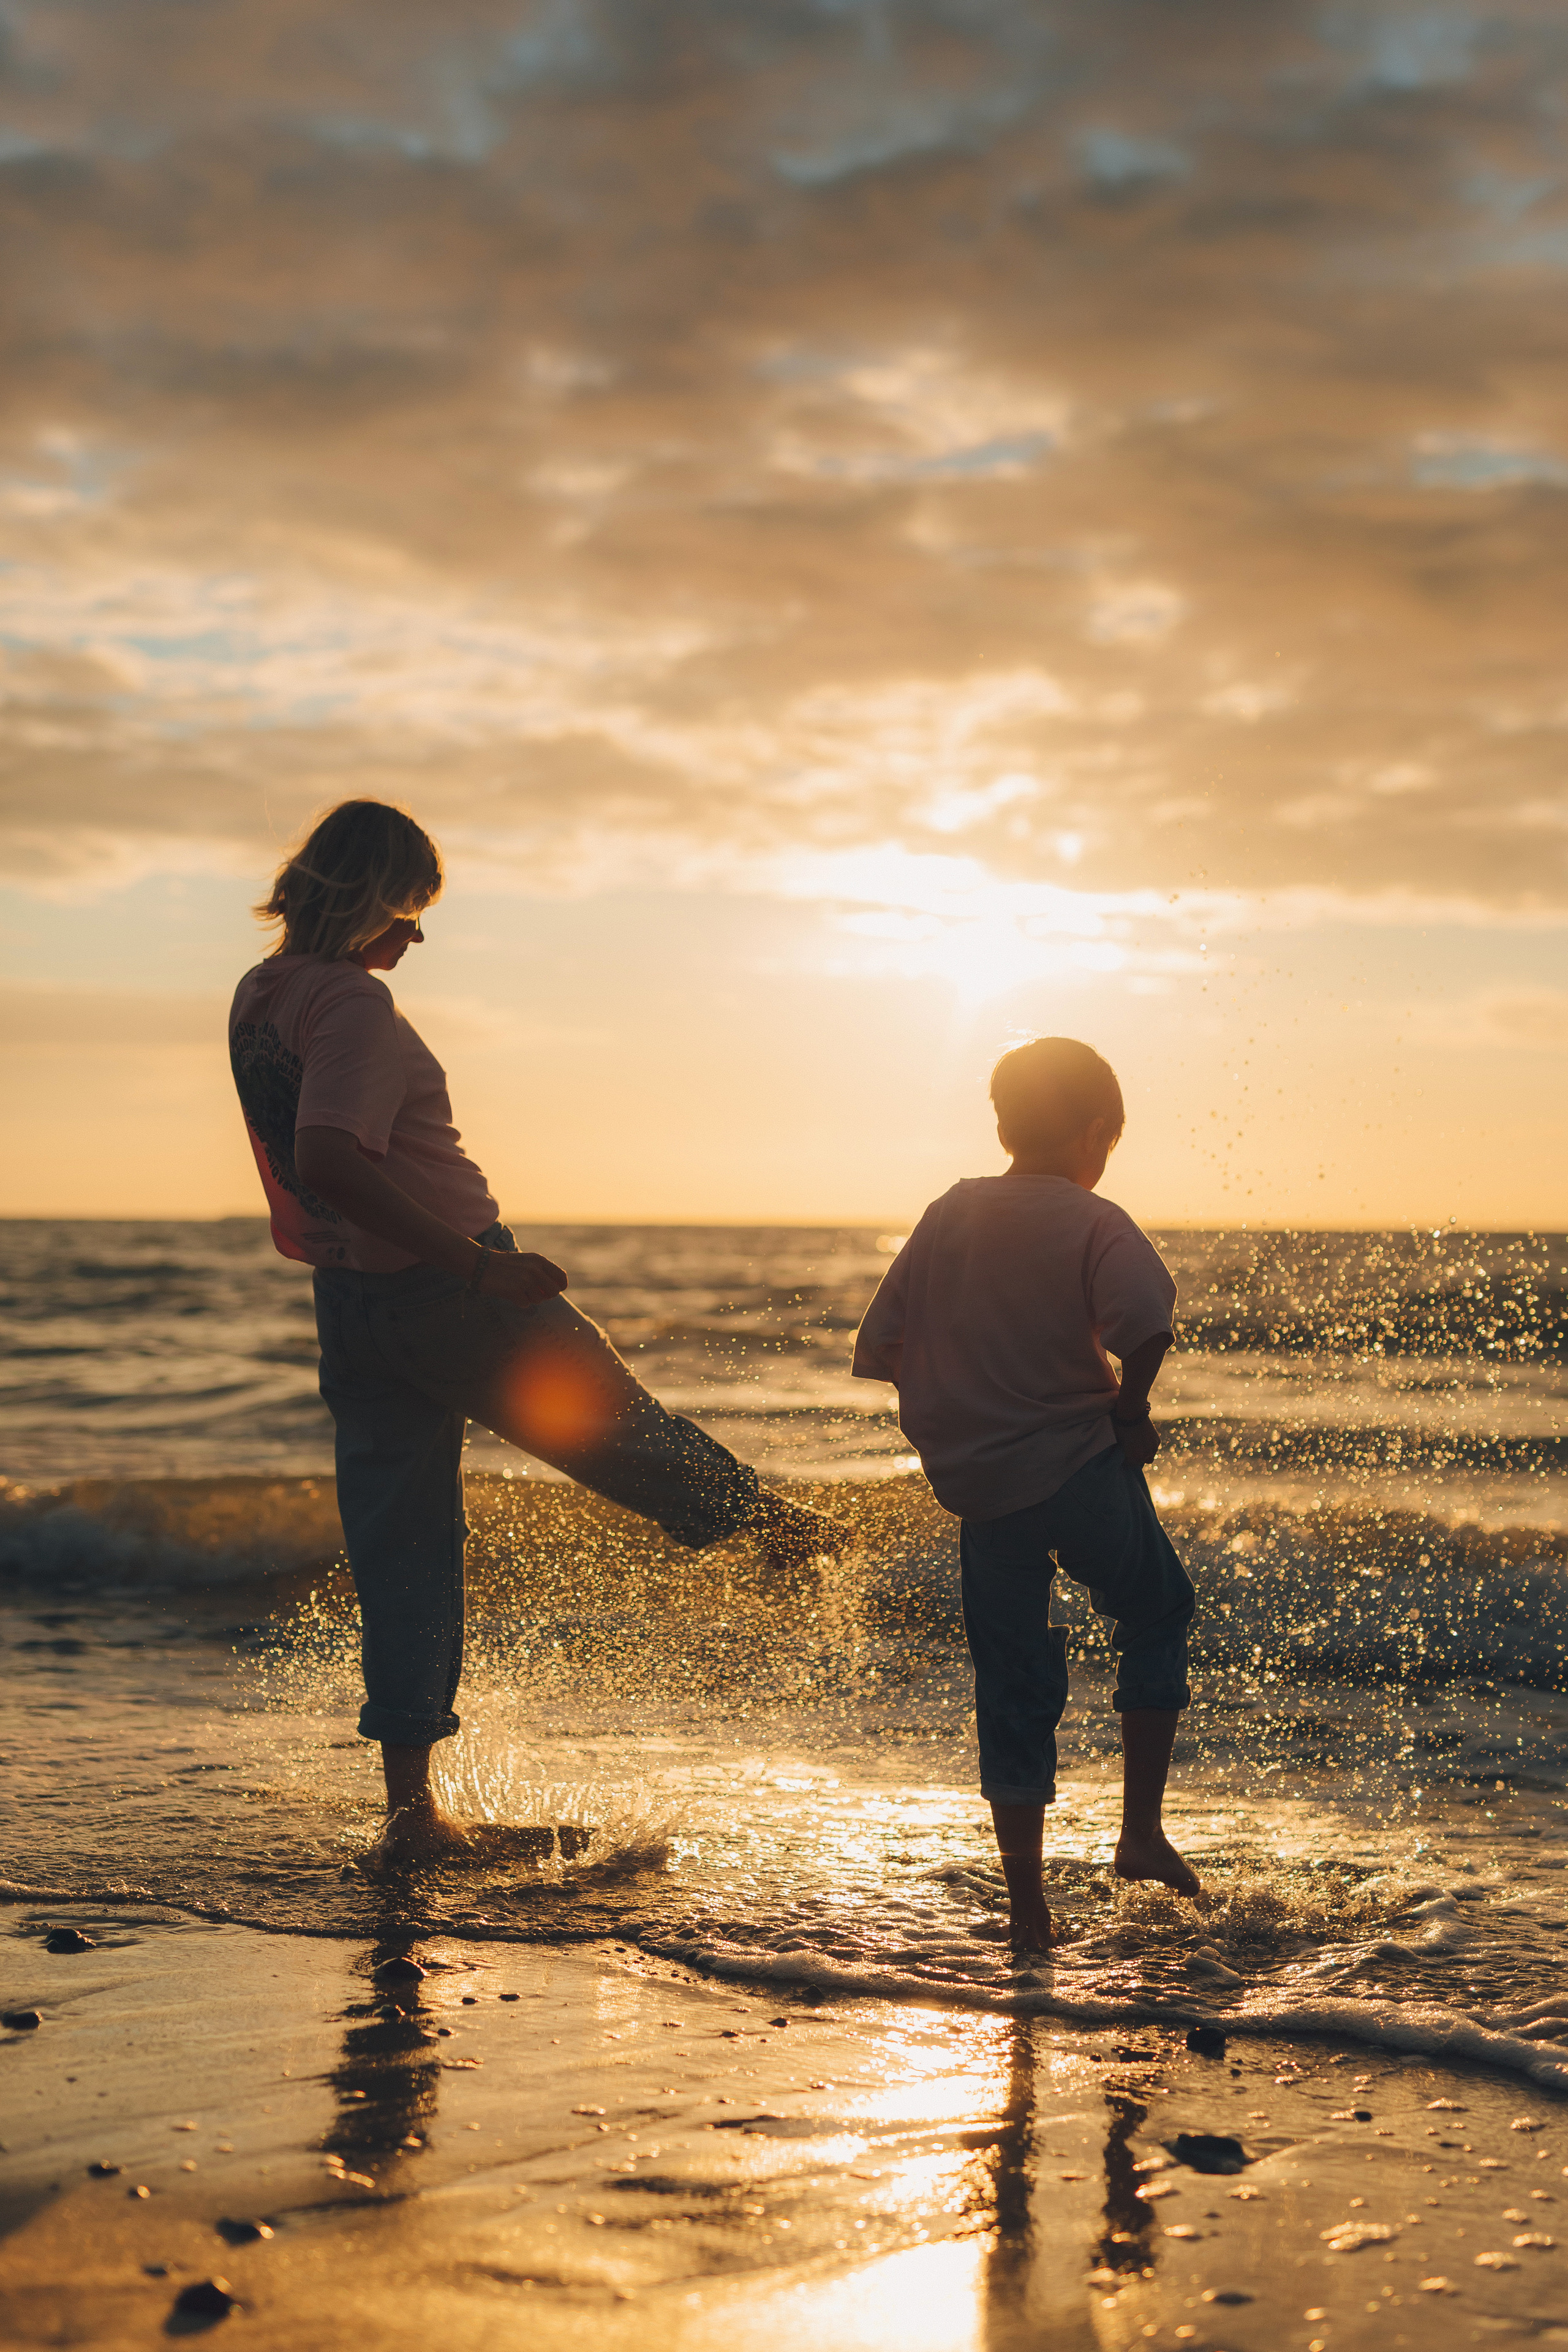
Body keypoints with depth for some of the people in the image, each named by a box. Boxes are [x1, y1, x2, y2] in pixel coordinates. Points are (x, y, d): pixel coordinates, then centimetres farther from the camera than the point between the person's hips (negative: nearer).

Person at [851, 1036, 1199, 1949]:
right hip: (1079, 1470, -4)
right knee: (1159, 1613, 21)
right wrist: (1130, 1409, -11)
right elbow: (1147, 1322, -28)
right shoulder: (1095, 1224, -8)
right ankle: (1142, 1830, 16)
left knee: (1014, 1688, 12)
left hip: (973, 1488, 4)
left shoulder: (947, 1215, 6)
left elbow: (878, 1350, 6)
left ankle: (1028, 1906, 15)